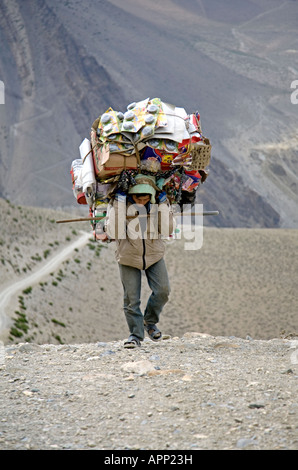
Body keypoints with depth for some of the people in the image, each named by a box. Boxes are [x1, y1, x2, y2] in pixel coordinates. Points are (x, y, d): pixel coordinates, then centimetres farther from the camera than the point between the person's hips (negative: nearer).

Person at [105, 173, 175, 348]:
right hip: (129, 257, -1)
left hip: (154, 255, 2)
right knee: (131, 299, -1)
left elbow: (167, 230, -18)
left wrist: (164, 206, -25)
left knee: (163, 291, -9)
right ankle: (136, 334, 15)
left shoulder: (158, 203, -12)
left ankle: (150, 321, 17)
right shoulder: (118, 203, -18)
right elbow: (113, 232, -28)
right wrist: (118, 206, -32)